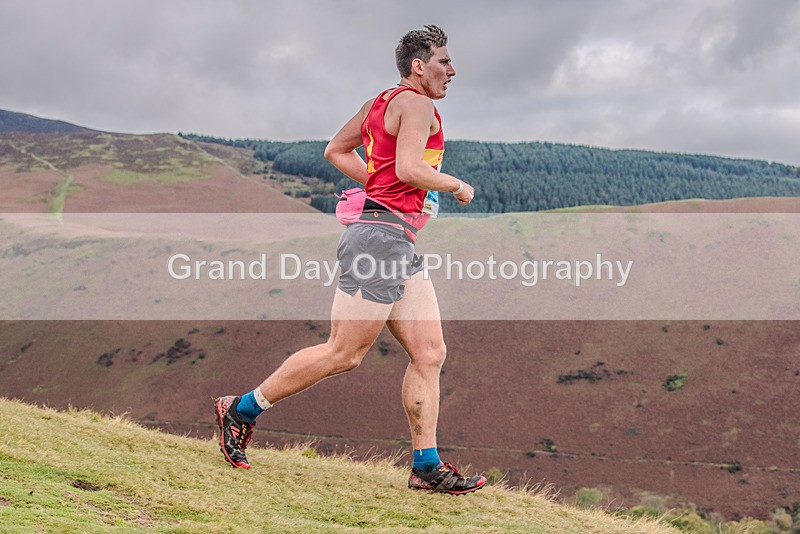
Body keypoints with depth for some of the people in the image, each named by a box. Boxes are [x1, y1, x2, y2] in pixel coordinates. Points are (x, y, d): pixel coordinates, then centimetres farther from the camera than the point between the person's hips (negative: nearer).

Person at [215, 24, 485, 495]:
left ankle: (427, 466, 8)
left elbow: (337, 150, 27)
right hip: (382, 237, -10)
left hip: (401, 247, 10)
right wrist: (458, 186, -6)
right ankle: (241, 409, 7)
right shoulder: (415, 103, -8)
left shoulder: (382, 102, 20)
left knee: (430, 353, 5)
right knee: (344, 353, -5)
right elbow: (409, 168, -21)